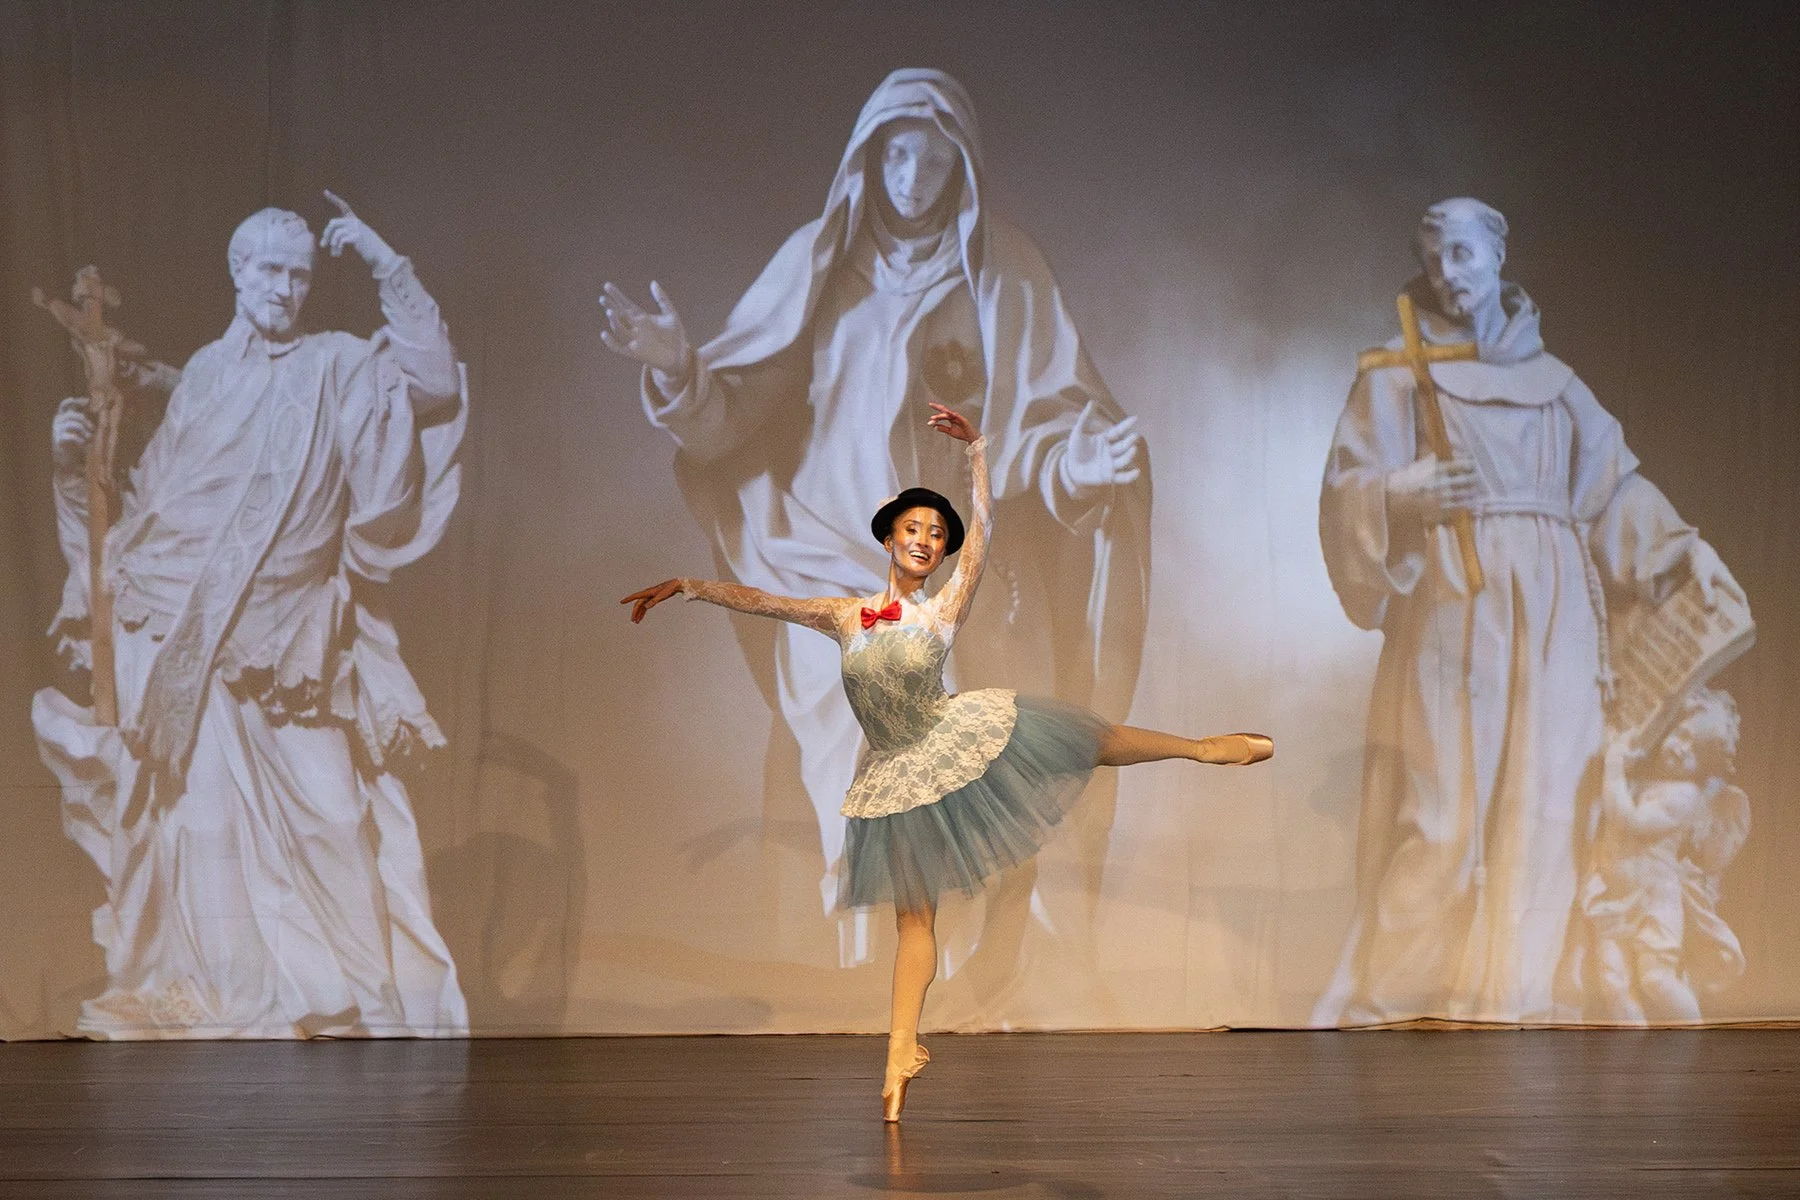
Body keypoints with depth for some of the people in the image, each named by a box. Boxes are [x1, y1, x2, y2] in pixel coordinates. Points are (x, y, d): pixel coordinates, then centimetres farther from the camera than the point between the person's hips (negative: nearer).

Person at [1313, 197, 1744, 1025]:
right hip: (1454, 609, -4)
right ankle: (1383, 995, -1)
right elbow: (1346, 491, -2)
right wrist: (1400, 498, -22)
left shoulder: (1553, 381, 18)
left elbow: (1614, 485, 16)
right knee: (1445, 808, -10)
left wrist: (1681, 546, 2)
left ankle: (1506, 995, 3)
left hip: (1554, 616, 4)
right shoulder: (1399, 377, 7)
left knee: (1544, 802, -2)